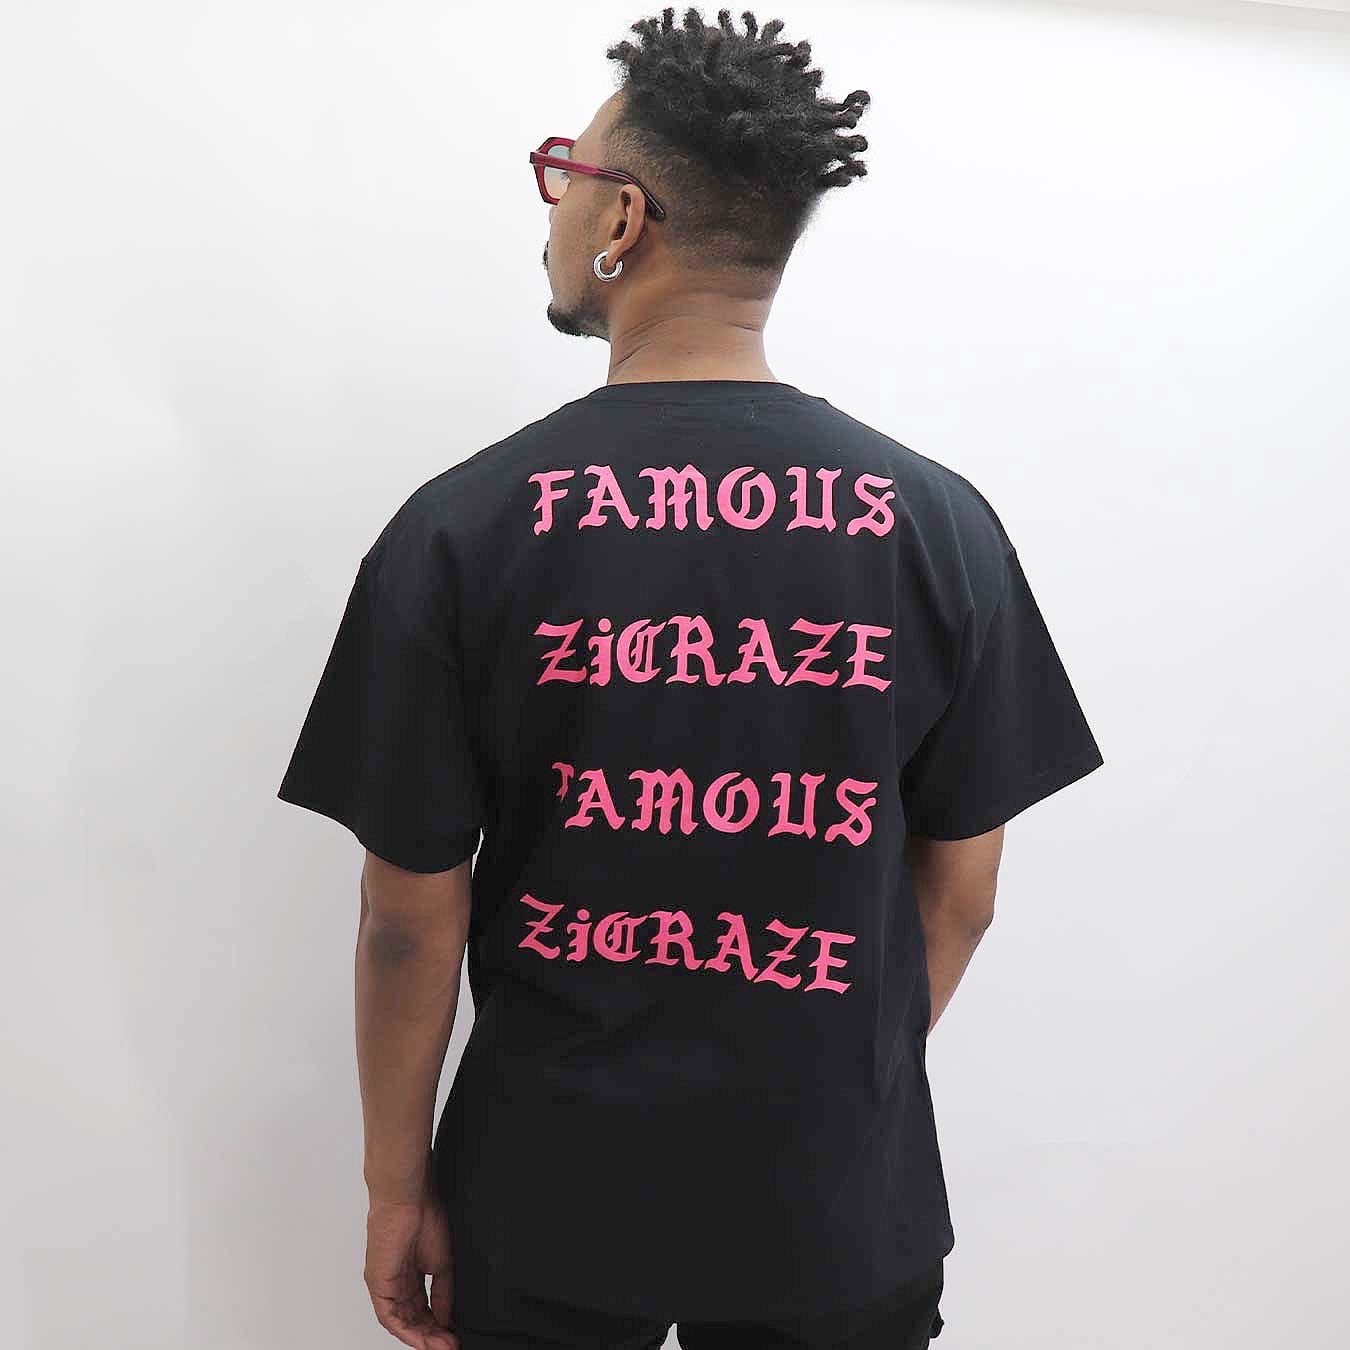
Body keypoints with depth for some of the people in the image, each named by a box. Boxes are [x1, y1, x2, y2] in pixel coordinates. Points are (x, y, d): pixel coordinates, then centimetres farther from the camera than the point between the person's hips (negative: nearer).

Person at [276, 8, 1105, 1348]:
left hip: (549, 1201, -1)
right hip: (838, 1208, 2)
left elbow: (414, 912, -10)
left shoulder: (462, 526, -15)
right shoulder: (940, 521, -10)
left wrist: (398, 1184, 4)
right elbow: (958, 888, -3)